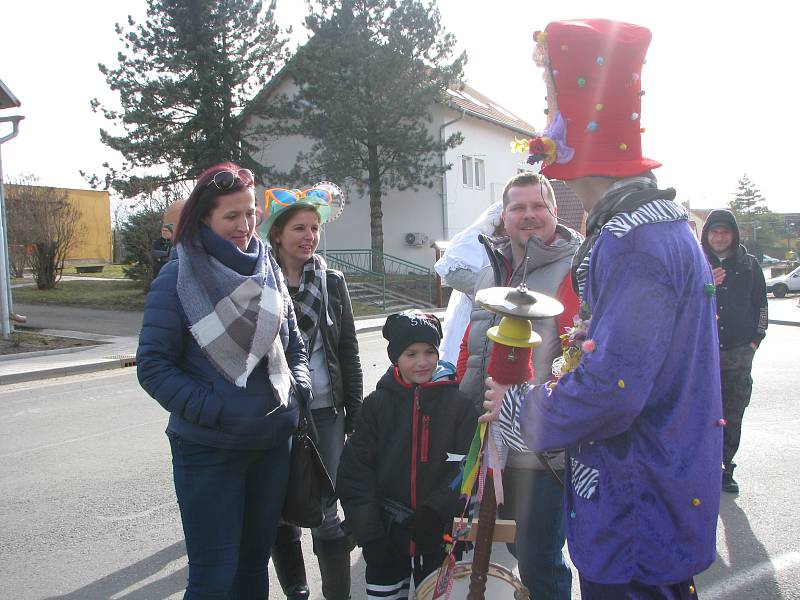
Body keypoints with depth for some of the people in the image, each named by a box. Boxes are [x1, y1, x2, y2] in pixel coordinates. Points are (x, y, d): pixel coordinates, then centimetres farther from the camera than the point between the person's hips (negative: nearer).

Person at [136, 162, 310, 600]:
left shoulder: (267, 270, 6)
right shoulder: (179, 278, -9)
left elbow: (293, 341, 16)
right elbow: (152, 365, -11)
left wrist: (298, 386, 1)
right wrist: (208, 409, -19)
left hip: (273, 443, 5)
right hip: (208, 450, -5)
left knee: (256, 559, 19)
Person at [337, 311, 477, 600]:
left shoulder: (458, 404, -5)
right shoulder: (377, 404, -3)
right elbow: (355, 470, -5)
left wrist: (436, 510, -18)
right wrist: (368, 532, -10)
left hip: (439, 532, -1)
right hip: (386, 533, 1)